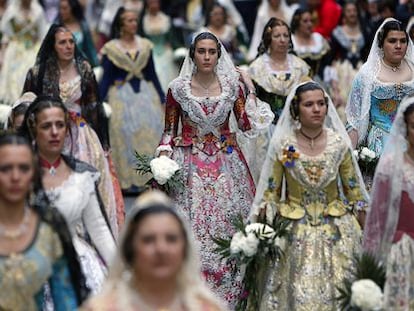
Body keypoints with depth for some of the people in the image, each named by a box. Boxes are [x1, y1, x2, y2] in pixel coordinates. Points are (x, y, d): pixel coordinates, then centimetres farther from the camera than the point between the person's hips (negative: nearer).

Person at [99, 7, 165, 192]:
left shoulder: (145, 45, 9)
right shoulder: (111, 48, 0)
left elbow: (152, 74, 13)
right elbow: (106, 78, 1)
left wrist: (162, 98, 11)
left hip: (146, 93, 3)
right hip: (122, 96, -3)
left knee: (152, 131, -6)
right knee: (125, 134, -3)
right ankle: (129, 180, 4)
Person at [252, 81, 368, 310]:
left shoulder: (339, 142, -4)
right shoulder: (282, 145, -7)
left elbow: (354, 190, 4)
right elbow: (271, 193, -1)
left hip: (336, 229, 1)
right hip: (294, 231, -1)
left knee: (340, 291, 0)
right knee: (297, 292, -2)